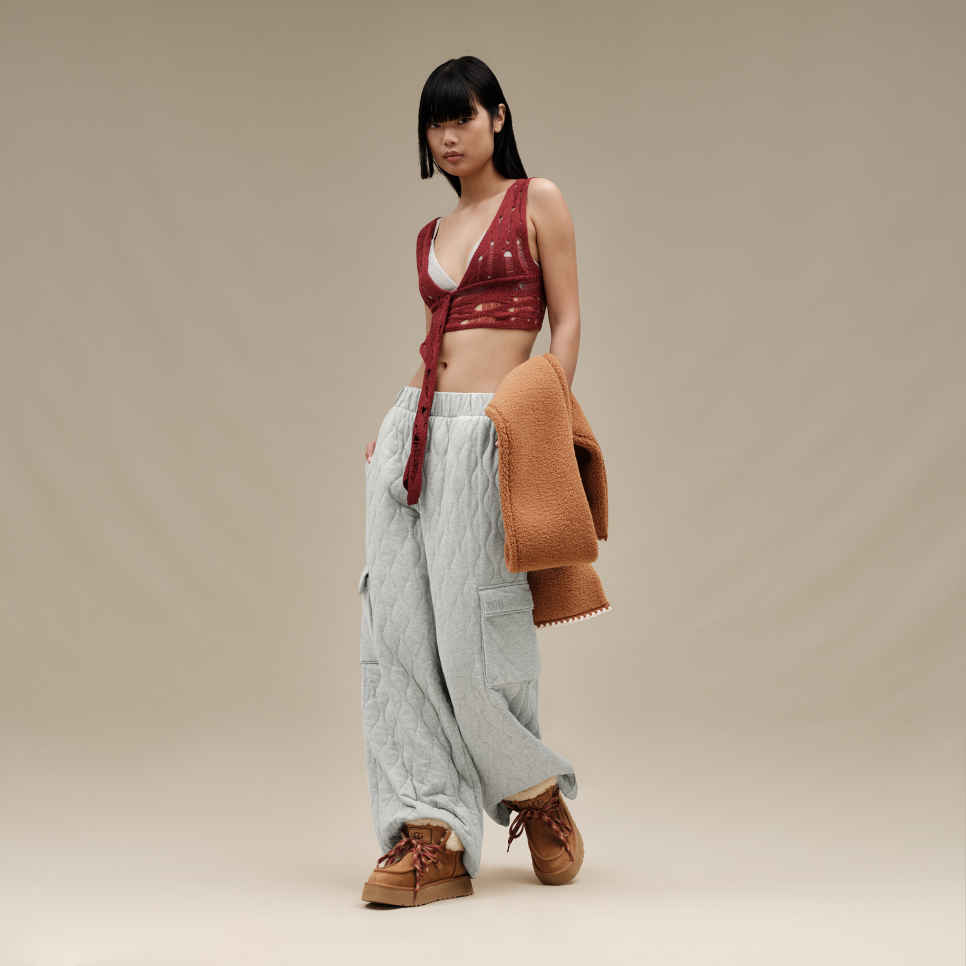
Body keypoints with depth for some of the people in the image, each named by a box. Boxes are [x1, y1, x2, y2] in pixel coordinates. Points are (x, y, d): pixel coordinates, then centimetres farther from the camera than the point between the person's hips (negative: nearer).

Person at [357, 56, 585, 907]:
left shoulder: (537, 201, 5)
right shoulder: (431, 235, 21)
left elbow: (566, 322, 0)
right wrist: (394, 427, 10)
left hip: (491, 431, -6)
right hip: (417, 430, 6)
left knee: (472, 636, -9)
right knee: (399, 629, -4)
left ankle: (538, 795, 17)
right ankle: (432, 838, -2)